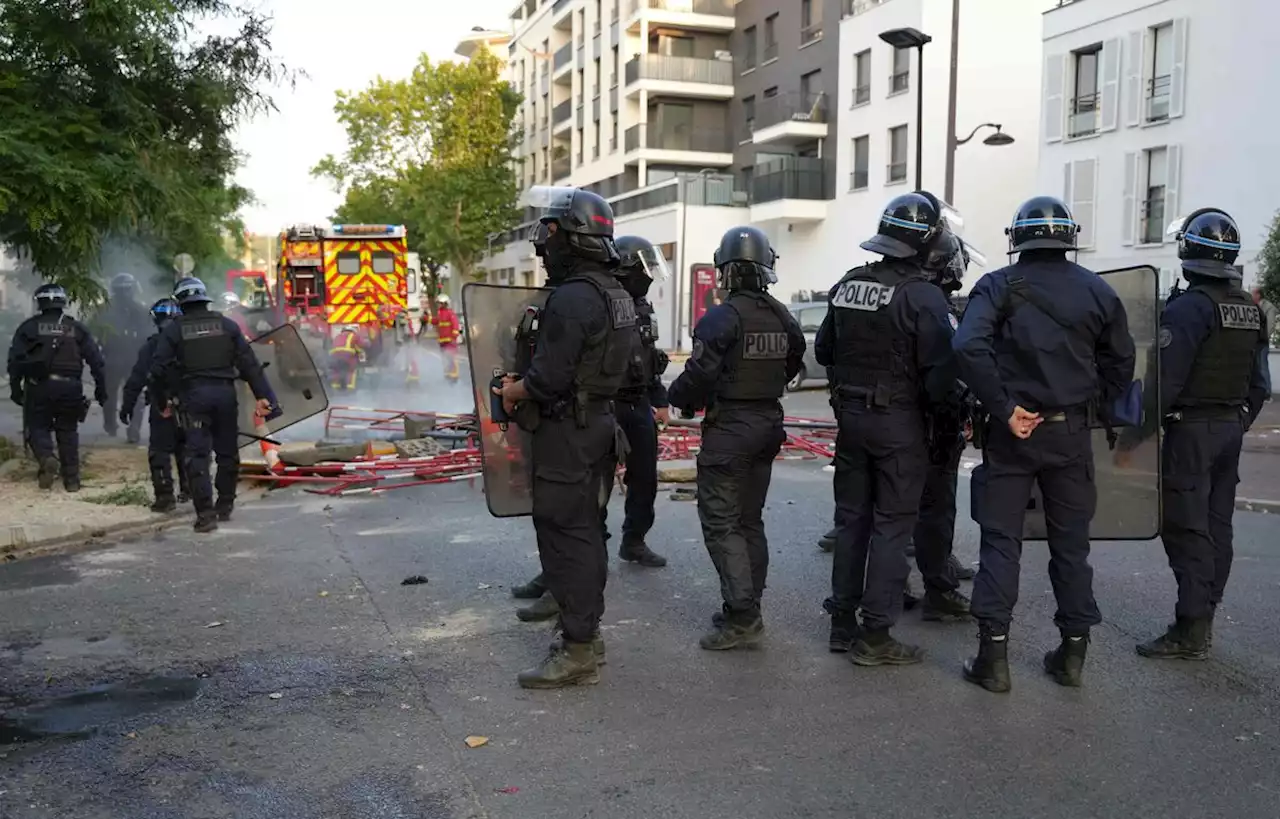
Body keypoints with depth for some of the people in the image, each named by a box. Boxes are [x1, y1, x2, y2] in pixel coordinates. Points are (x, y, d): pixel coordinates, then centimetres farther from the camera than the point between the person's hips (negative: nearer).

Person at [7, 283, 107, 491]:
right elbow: (96, 361, 6)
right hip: (69, 387, 2)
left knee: (38, 427, 11)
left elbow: (15, 360, -1)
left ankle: (46, 459, -18)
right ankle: (71, 478, 9)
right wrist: (101, 391, 10)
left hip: (39, 387, -1)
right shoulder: (77, 329, 9)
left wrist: (15, 389, 5)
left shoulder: (29, 327, 4)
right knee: (68, 431, 12)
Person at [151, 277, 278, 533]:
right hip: (225, 393, 3)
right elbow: (249, 363, 3)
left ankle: (206, 513, -10)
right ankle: (225, 506, 24)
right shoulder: (227, 325, 7)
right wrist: (262, 395, 3)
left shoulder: (173, 329, 2)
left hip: (193, 396, -2)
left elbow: (159, 369, -2)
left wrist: (162, 402, 9)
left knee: (196, 455, -2)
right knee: (228, 452, 14)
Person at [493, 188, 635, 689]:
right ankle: (587, 633, 28)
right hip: (600, 422, 10)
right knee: (586, 531, 17)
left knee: (565, 537, -4)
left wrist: (513, 392, -6)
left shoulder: (571, 298, -21)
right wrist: (527, 383, 16)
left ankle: (577, 654, 2)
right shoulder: (616, 295, 11)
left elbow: (548, 378, -25)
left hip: (568, 434, -10)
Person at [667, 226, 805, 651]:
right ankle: (748, 613, 21)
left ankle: (741, 616, -7)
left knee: (721, 522, -2)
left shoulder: (722, 317, -18)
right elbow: (791, 365, 14)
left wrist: (677, 398, 0)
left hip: (729, 428, -7)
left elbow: (699, 375, -19)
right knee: (750, 520, 15)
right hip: (768, 424, 7)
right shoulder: (782, 318, 4)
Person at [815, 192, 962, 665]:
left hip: (851, 414, 6)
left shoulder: (847, 285, 4)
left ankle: (843, 623, 21)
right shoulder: (922, 295, -16)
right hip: (899, 421, -6)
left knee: (851, 518, 14)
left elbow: (824, 351, 13)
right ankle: (875, 635, 3)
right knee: (892, 525, 1)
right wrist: (931, 402, 1)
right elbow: (940, 371, -18)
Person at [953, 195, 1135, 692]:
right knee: (1071, 542, 12)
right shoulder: (1097, 291, 4)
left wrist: (1004, 409, -16)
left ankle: (993, 656, 4)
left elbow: (968, 347, -20)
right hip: (1072, 433, 2)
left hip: (1012, 432, -2)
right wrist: (1090, 409, 12)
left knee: (1001, 541, 4)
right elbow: (1121, 363, 8)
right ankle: (1073, 652, 19)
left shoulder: (999, 285, -4)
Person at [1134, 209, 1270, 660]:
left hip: (1191, 429, -8)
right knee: (1217, 525, 12)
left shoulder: (1188, 307, -16)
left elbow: (1165, 378, -20)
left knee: (1186, 528, -6)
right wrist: (1239, 422, 22)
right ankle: (1203, 619, 21)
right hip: (1232, 428, 8)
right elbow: (1259, 382, 14)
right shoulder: (1252, 310, 11)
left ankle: (1190, 631, -6)